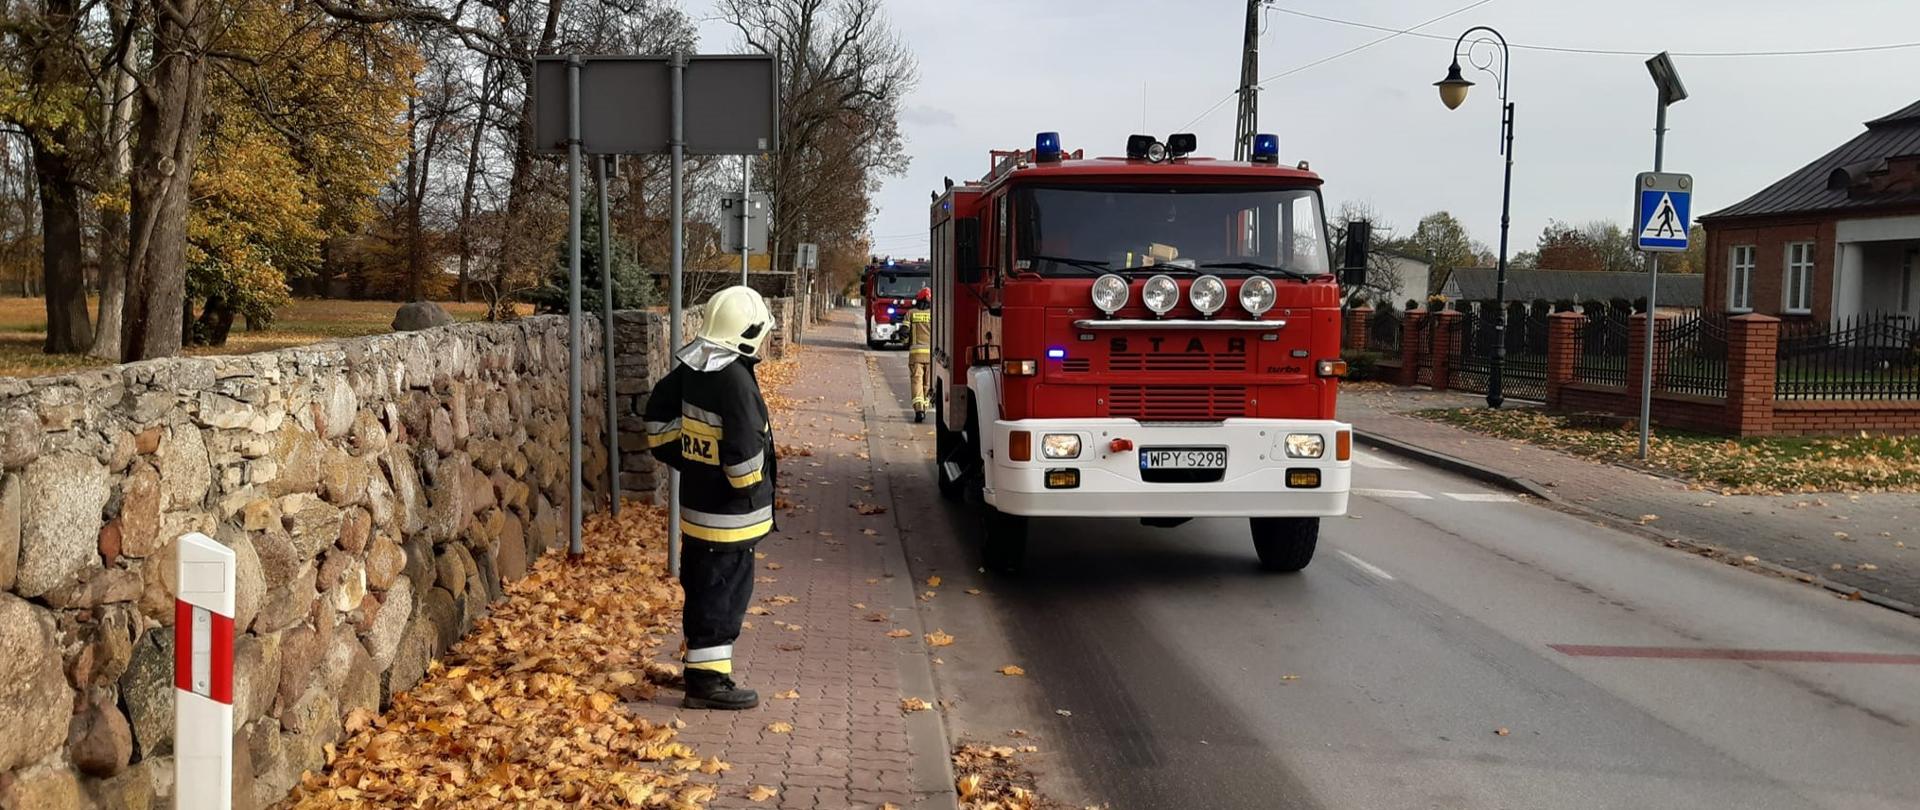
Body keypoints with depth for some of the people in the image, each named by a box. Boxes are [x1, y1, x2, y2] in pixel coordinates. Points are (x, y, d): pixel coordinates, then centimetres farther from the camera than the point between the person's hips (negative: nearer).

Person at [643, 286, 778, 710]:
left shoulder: (690, 368, 4)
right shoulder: (736, 381, -25)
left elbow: (658, 412, 17)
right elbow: (744, 451, -27)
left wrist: (676, 454, 23)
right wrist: (750, 489, -11)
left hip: (696, 503, 9)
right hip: (728, 515, -9)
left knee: (701, 588, 19)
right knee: (724, 594, 0)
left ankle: (700, 662, 32)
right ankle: (709, 680, 5)